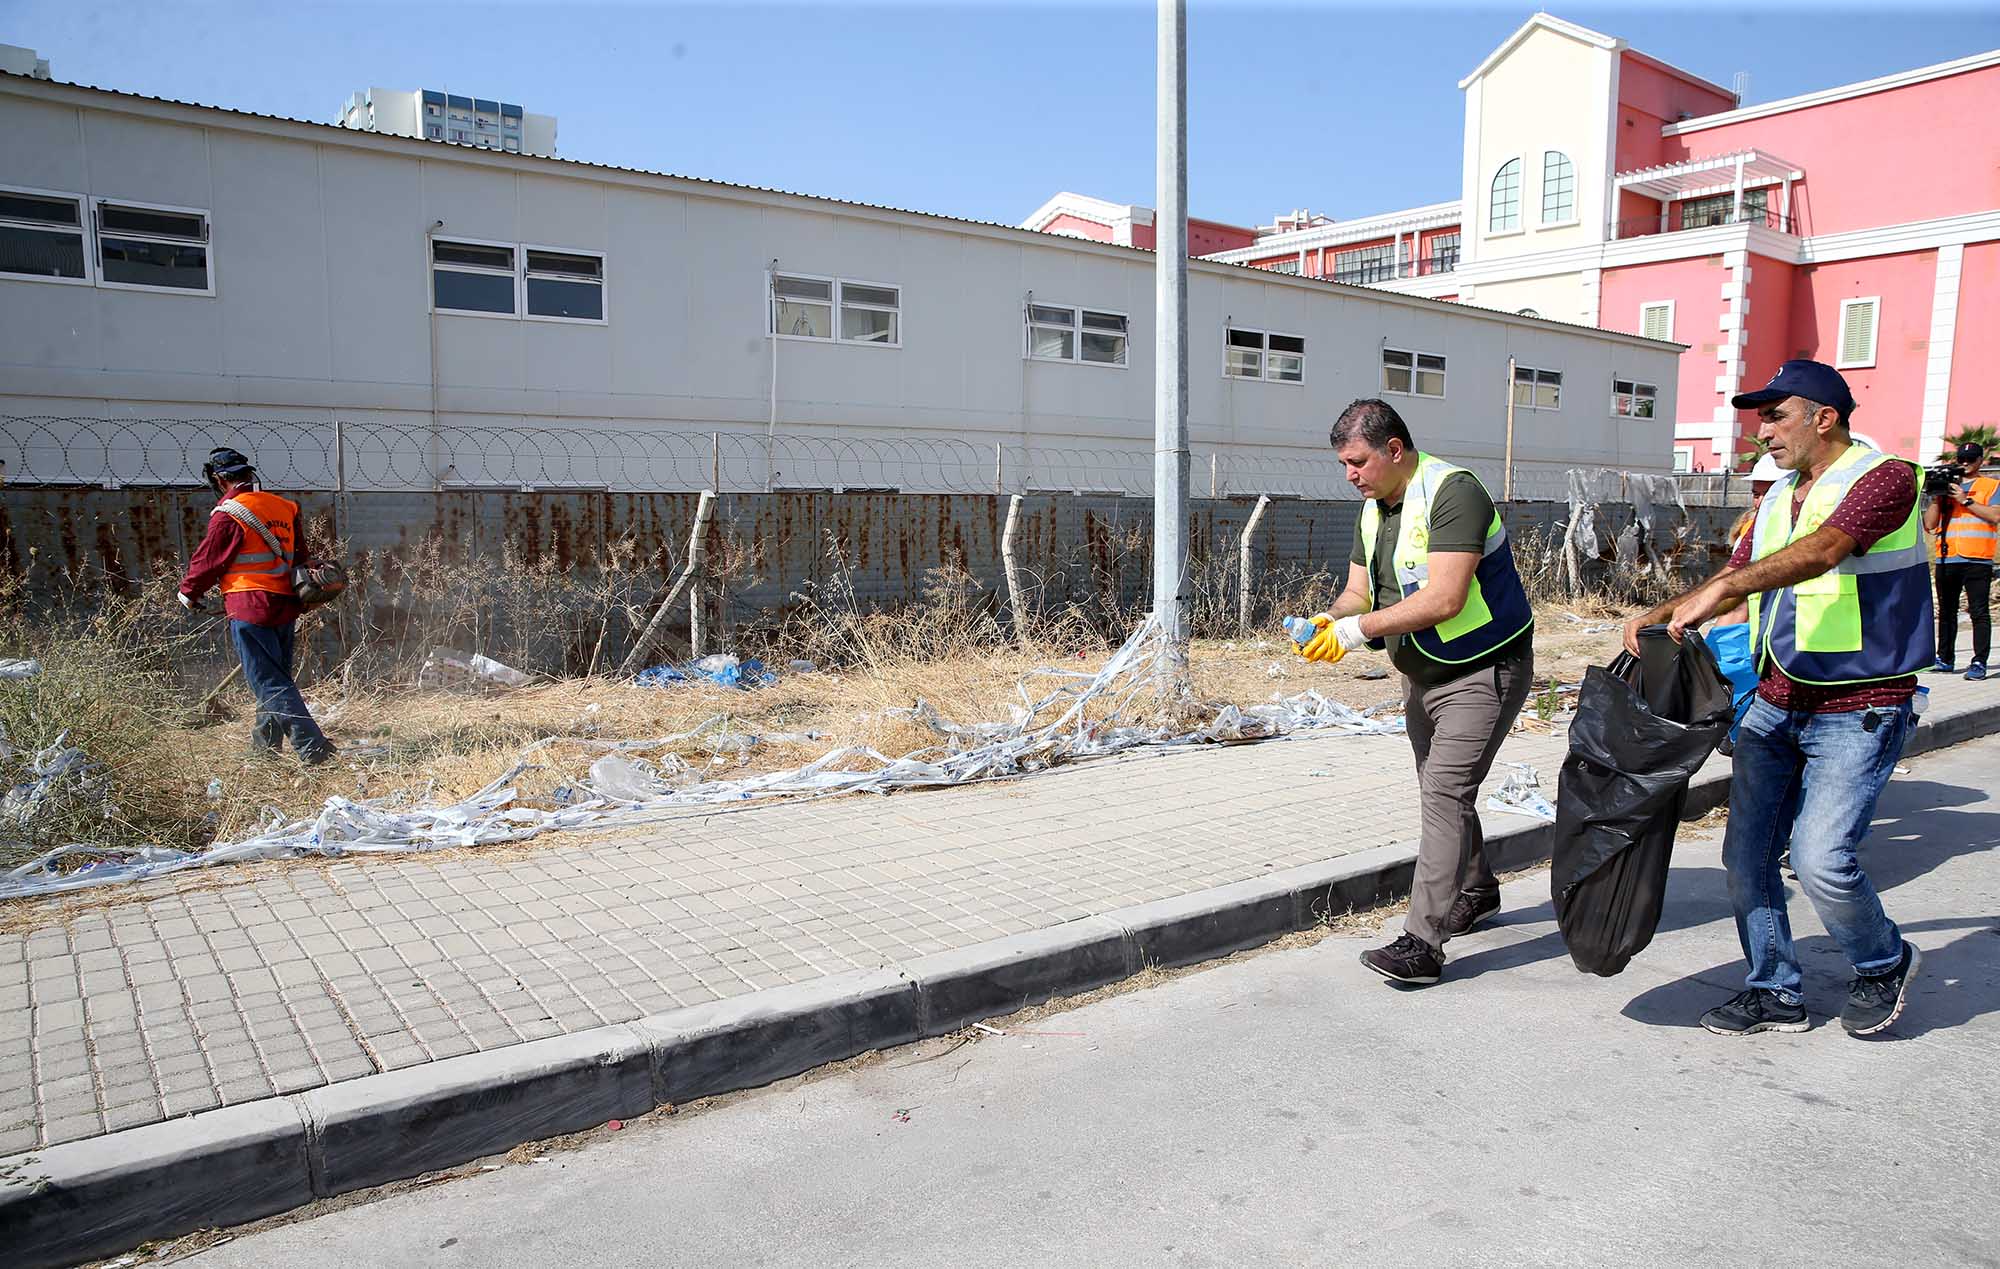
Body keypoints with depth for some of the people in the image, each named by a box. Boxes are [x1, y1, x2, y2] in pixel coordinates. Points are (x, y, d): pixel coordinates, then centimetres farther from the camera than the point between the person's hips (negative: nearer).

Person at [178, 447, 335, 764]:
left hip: (250, 608, -7)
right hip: (285, 606, 7)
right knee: (276, 676, 17)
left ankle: (313, 747, -14)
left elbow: (207, 560, -2)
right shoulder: (283, 507, 11)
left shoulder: (228, 514, -10)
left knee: (270, 683, -6)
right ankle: (265, 744, 29)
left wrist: (188, 592, 16)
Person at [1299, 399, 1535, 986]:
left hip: (1484, 672, -9)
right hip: (1423, 674, 9)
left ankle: (1422, 943, -16)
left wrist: (1360, 629, -30)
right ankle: (1476, 891, 42)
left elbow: (1444, 599, -32)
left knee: (1445, 792, -16)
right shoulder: (1373, 508, 5)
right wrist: (1331, 619, -17)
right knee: (1442, 791, 19)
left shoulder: (1453, 492, -23)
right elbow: (1360, 590, 6)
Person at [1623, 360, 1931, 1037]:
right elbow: (1736, 575, 16)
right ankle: (1775, 991, 21)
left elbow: (1821, 551, -29)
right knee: (1747, 853, 5)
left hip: (1857, 710, -7)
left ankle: (1884, 963, 17)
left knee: (1820, 859, -14)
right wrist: (1659, 617, -1)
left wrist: (1721, 590, -41)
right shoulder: (1778, 497, 14)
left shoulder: (1884, 476, -11)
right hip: (1774, 704, 8)